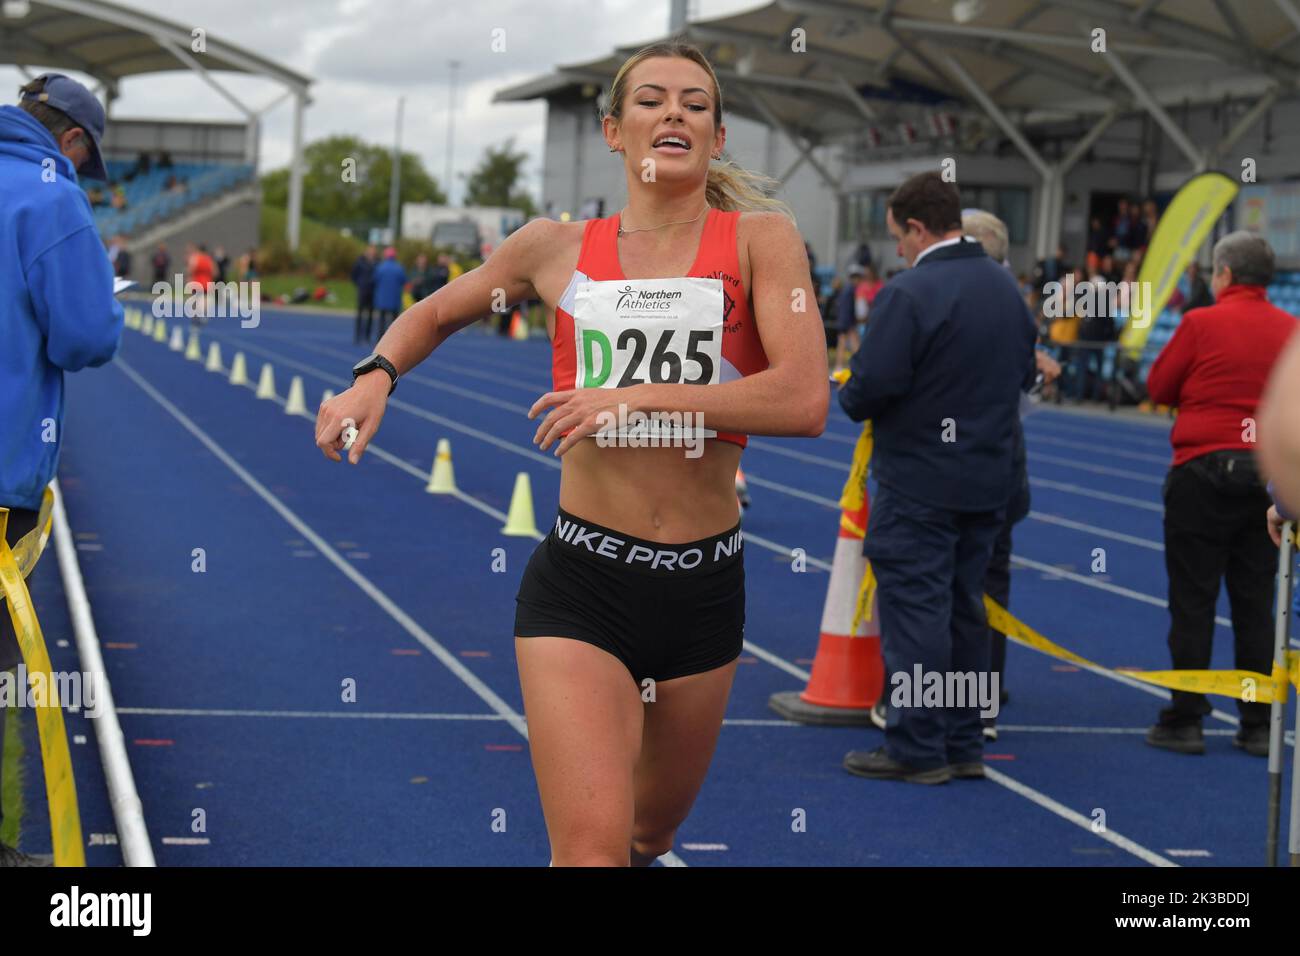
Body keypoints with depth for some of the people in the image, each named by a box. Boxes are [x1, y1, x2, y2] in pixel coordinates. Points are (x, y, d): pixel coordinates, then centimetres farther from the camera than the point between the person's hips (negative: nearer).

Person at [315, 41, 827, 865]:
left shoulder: (760, 237, -4)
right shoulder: (558, 248, 2)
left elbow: (805, 400, -18)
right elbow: (436, 313, 20)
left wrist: (638, 397, -20)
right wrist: (375, 376, 0)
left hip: (705, 587, 1)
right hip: (581, 582, -1)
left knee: (651, 830, 21)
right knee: (593, 848, -15)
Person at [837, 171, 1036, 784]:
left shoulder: (908, 292, -18)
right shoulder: (1007, 288, 8)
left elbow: (872, 384, -21)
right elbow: (1024, 371, 15)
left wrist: (850, 401, 0)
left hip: (918, 482, -8)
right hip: (989, 479, 8)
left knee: (915, 612, -1)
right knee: (964, 608, 15)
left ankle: (917, 750, 4)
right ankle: (963, 744, 22)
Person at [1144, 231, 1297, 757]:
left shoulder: (1202, 323, -9)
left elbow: (1159, 386, 1)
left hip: (1204, 471, -4)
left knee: (1193, 600, 2)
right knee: (1255, 604, 8)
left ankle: (1185, 720, 5)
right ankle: (1258, 726, 11)